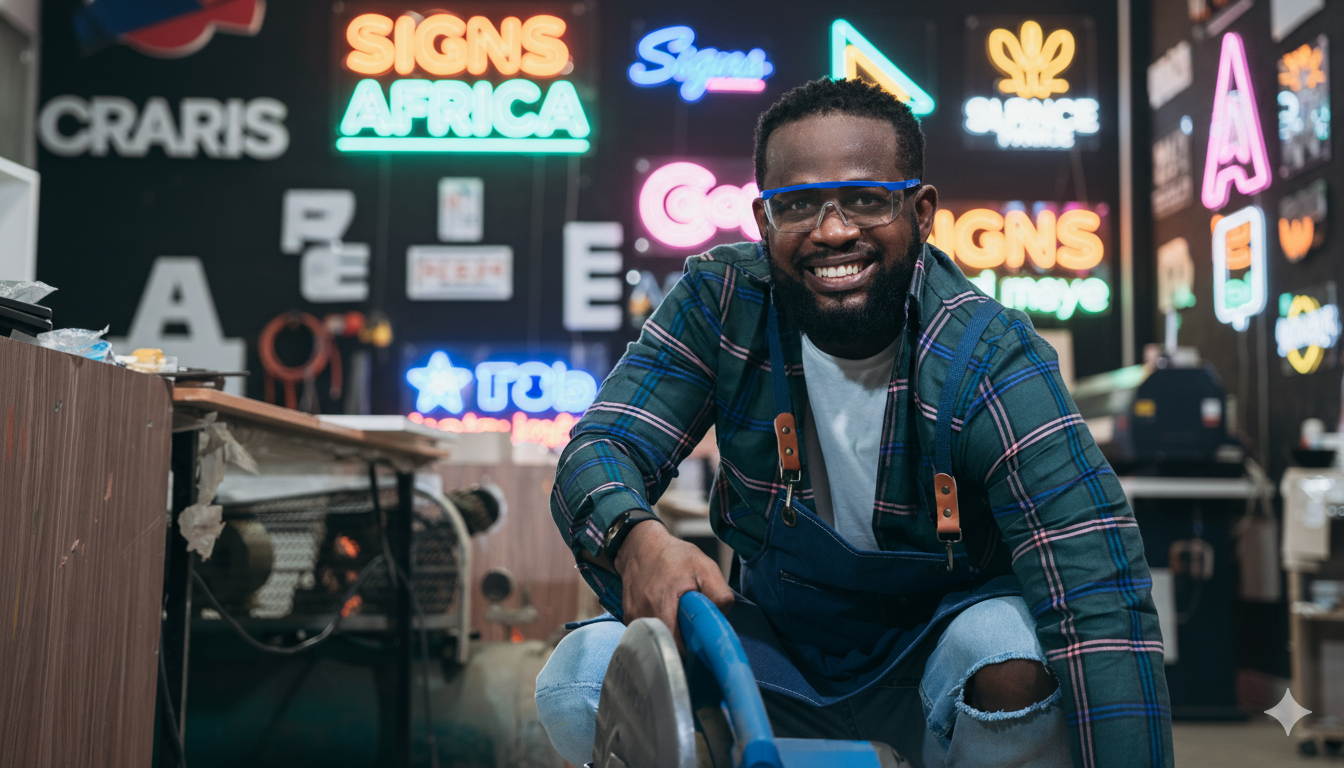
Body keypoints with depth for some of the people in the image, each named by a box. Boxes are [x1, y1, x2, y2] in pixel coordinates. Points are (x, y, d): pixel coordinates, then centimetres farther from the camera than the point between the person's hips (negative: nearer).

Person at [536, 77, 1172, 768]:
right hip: (775, 642, 3)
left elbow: (1098, 594, -30)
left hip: (931, 654, -2)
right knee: (578, 682, -21)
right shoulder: (720, 303, -13)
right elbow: (597, 449, -15)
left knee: (1018, 657, -36)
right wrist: (635, 538, -41)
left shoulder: (988, 360, -23)